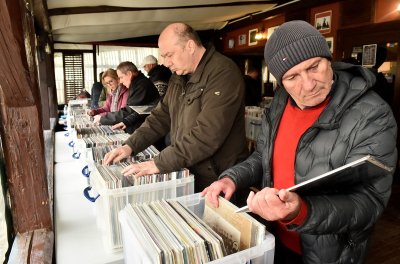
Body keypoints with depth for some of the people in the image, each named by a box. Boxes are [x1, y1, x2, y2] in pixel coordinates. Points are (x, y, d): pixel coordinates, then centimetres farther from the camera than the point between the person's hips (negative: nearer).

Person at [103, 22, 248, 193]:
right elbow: (161, 116, 10)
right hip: (186, 174, 7)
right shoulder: (179, 76, 8)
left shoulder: (223, 73, -21)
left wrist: (159, 164, -25)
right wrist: (130, 146, -1)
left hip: (217, 182, -7)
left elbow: (207, 135, -29)